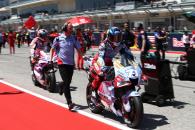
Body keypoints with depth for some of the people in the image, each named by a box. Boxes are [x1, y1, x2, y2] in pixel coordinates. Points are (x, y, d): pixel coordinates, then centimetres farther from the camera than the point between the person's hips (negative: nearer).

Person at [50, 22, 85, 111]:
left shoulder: (74, 38, 7)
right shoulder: (58, 38, -1)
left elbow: (78, 49, 7)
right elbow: (52, 49, 9)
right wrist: (51, 60, 1)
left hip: (71, 63, 4)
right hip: (62, 63, -4)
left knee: (68, 81, 15)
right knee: (66, 82, -11)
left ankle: (61, 87, 51)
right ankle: (70, 103, -13)